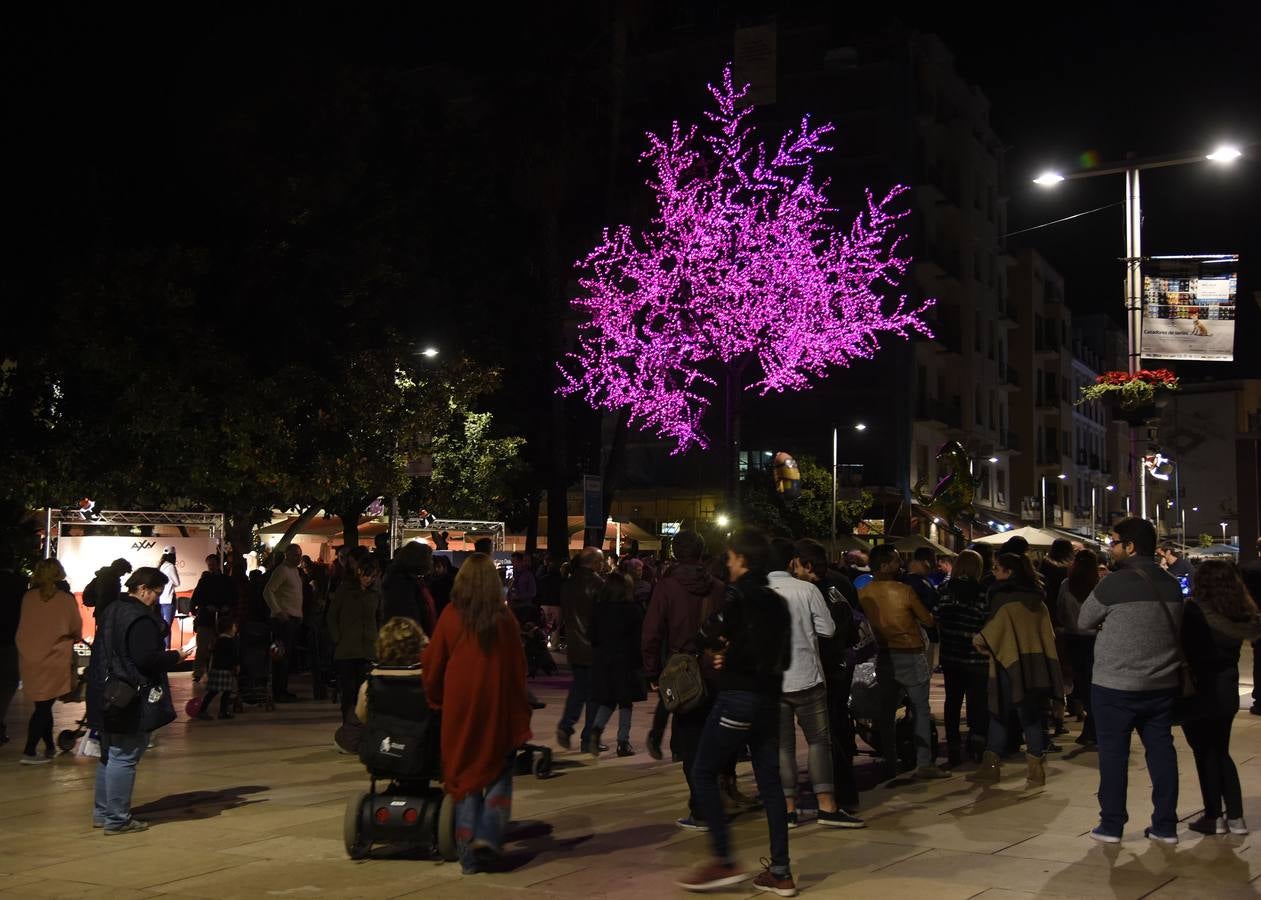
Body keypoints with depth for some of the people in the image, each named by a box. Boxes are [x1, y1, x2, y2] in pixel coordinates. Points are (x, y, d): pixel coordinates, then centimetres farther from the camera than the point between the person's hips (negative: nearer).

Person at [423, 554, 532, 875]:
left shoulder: (451, 616, -6)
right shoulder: (504, 618, -6)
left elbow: (433, 662, 0)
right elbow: (518, 667, 0)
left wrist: (435, 697, 18)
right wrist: (520, 712, 11)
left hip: (459, 707, 1)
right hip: (497, 707, -1)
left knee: (465, 777, 11)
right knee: (498, 775, 13)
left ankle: (469, 854, 8)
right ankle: (488, 837, -5)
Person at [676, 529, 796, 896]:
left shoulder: (738, 594, -10)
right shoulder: (777, 601, 12)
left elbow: (707, 636, -15)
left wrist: (720, 649, 7)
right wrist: (735, 655, 8)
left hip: (737, 696, -7)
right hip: (769, 697, 8)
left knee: (704, 773, 2)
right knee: (769, 781, 8)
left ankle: (724, 861, -1)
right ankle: (780, 872, 9)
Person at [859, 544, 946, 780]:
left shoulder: (864, 593, -4)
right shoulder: (904, 591, -16)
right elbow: (928, 621, -8)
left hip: (884, 656, 5)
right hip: (910, 656, -5)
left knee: (887, 713, 10)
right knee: (921, 710, 4)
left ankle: (890, 767, 13)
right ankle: (924, 764, 0)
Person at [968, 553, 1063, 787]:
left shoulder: (1005, 597, -10)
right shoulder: (1036, 598, 10)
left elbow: (993, 628, -13)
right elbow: (1048, 633, 14)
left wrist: (978, 640, 3)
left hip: (1011, 665, -6)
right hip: (1037, 666, 6)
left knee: (999, 714, 3)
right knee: (1032, 716, 9)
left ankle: (991, 767, 5)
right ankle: (1036, 770, 7)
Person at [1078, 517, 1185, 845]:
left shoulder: (1115, 583, -14)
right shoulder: (1171, 584, 4)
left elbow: (1083, 622, -3)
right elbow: (1172, 628, 15)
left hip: (1116, 685, -5)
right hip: (1162, 683, 5)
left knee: (1114, 753, 4)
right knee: (1161, 750, 10)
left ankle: (1111, 824, 8)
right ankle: (1166, 825, 14)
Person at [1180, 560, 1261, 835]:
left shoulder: (1194, 611, -17)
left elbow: (1184, 650, -12)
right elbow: (1232, 650, 8)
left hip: (1199, 692, -6)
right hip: (1226, 692, 6)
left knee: (1205, 755, 6)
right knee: (1221, 753, 17)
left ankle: (1214, 817, 12)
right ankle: (1235, 817, 15)